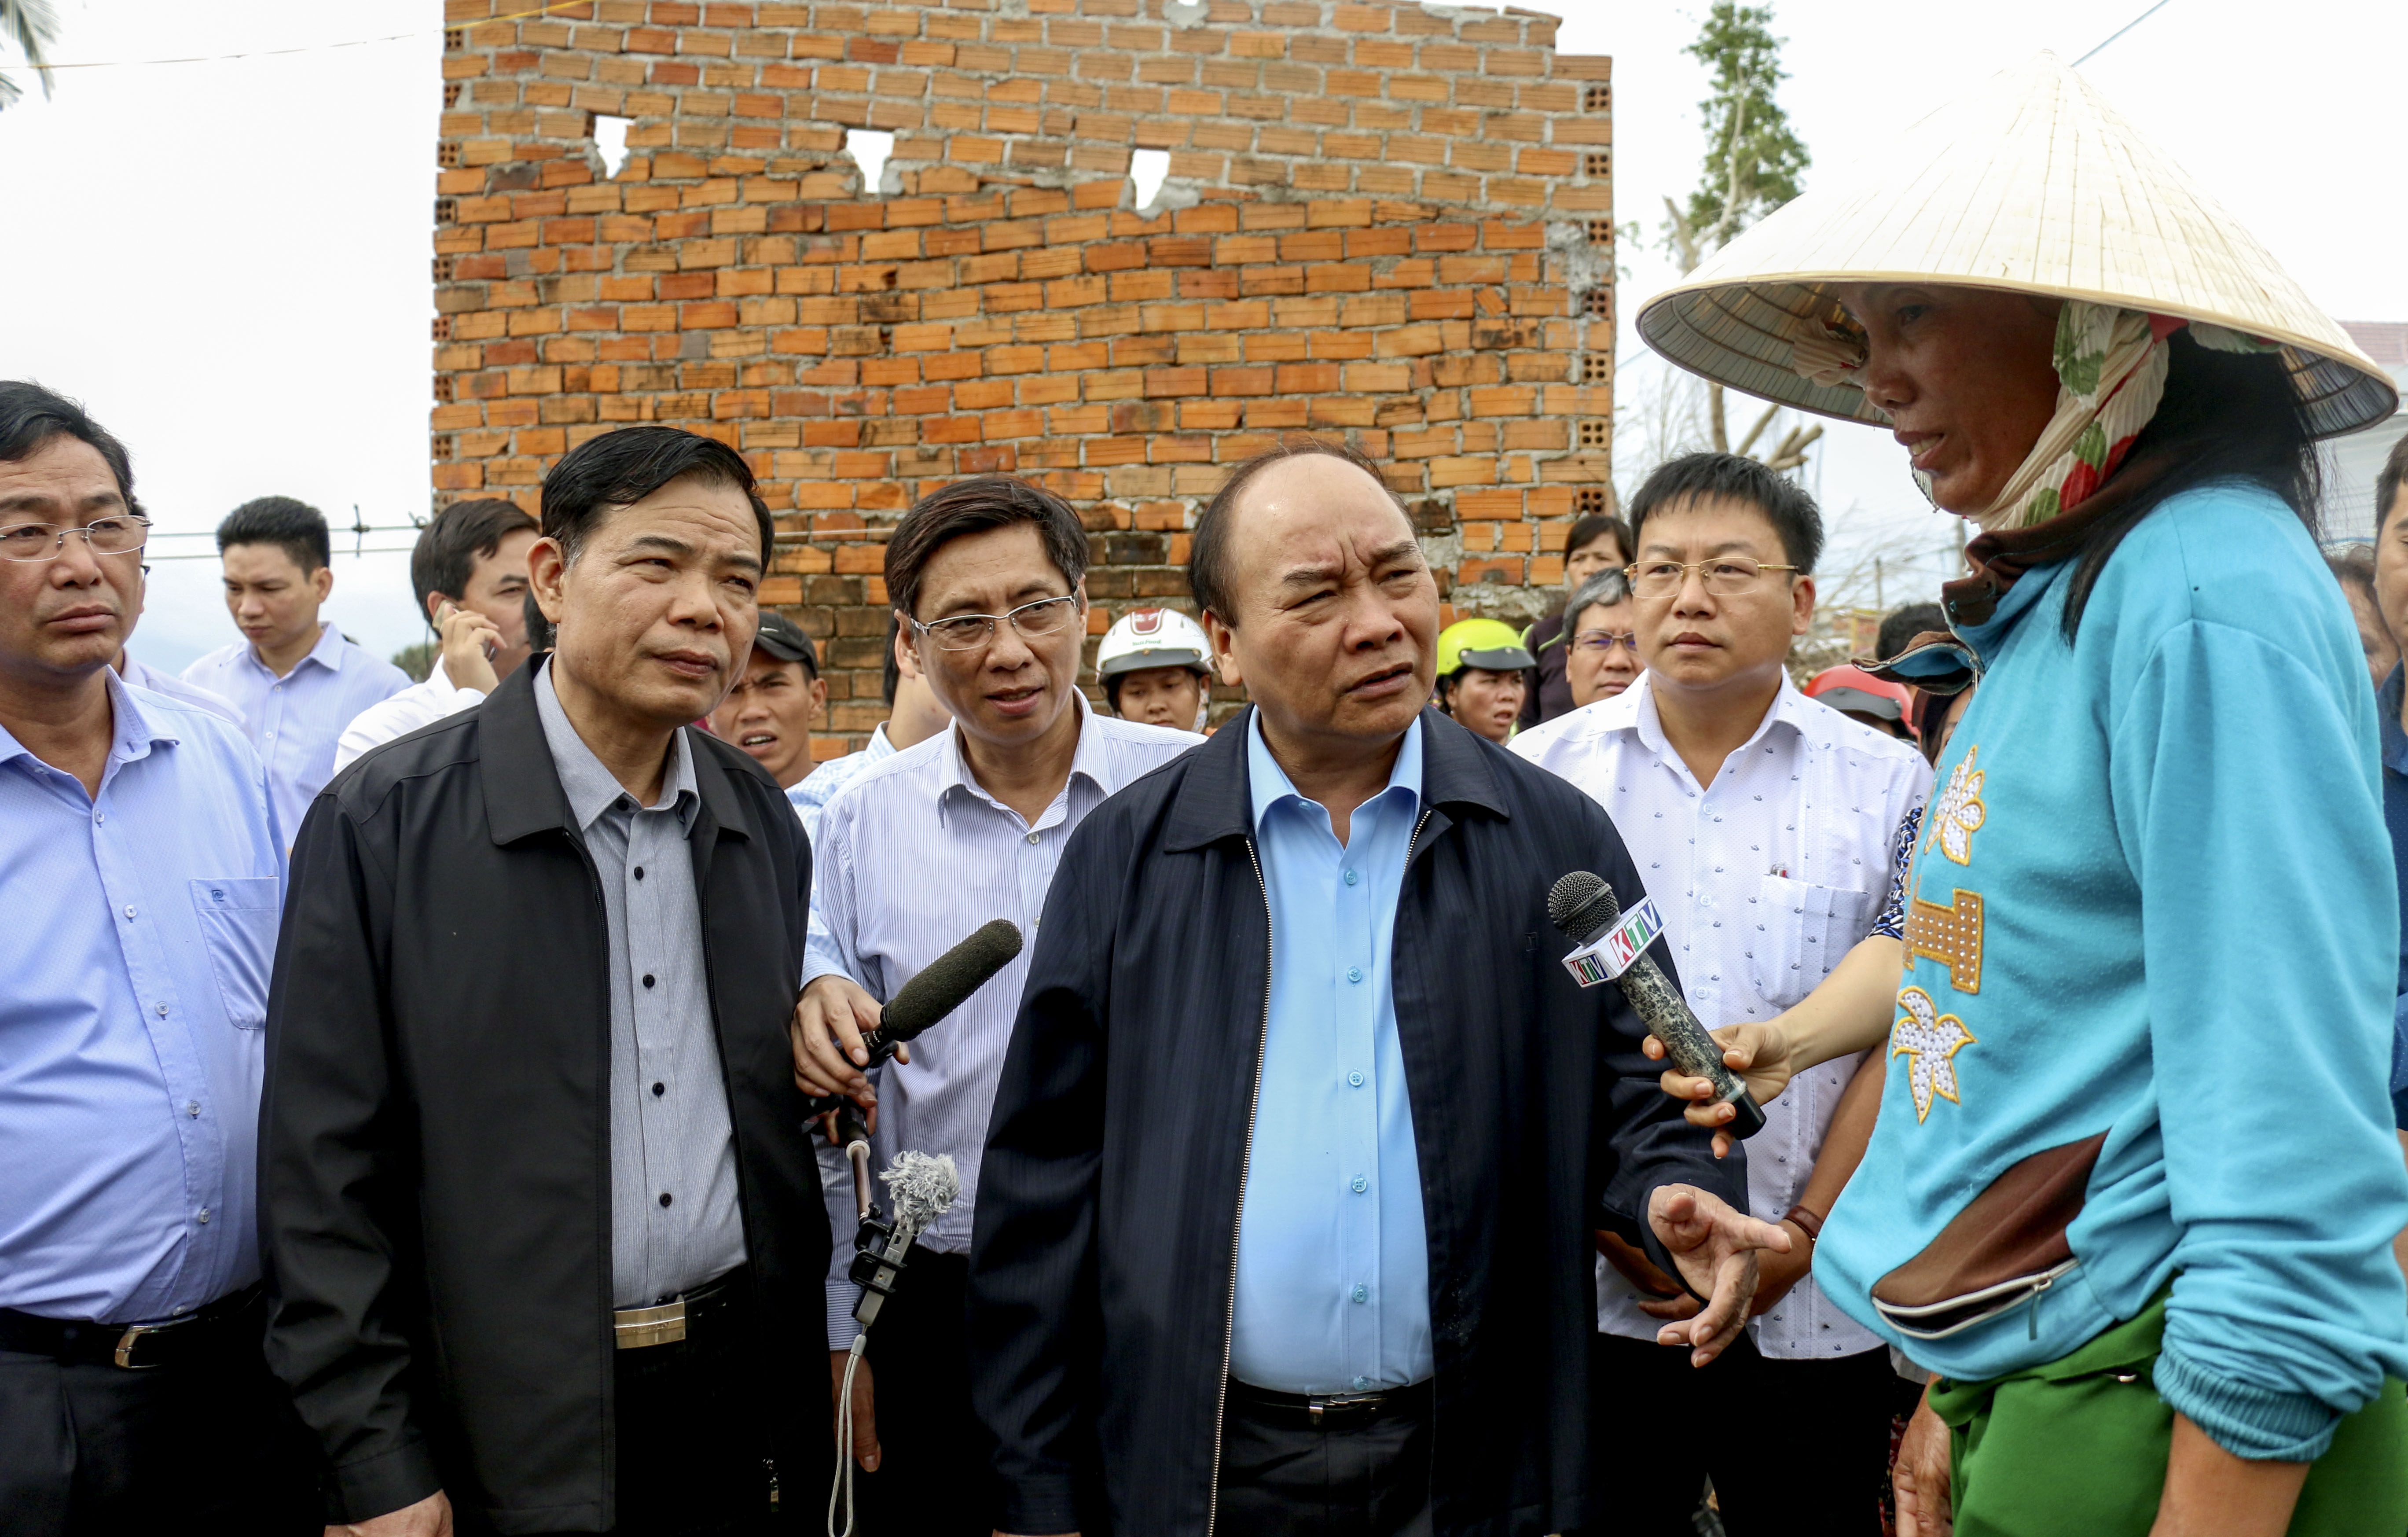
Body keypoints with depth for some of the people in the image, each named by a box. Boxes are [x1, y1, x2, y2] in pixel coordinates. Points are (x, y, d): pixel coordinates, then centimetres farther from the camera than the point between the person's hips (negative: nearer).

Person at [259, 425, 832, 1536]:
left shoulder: (763, 822, 4)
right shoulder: (382, 821, -10)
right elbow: (324, 1173, -9)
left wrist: (825, 1361, 8)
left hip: (746, 1395, 4)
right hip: (507, 1429, -4)